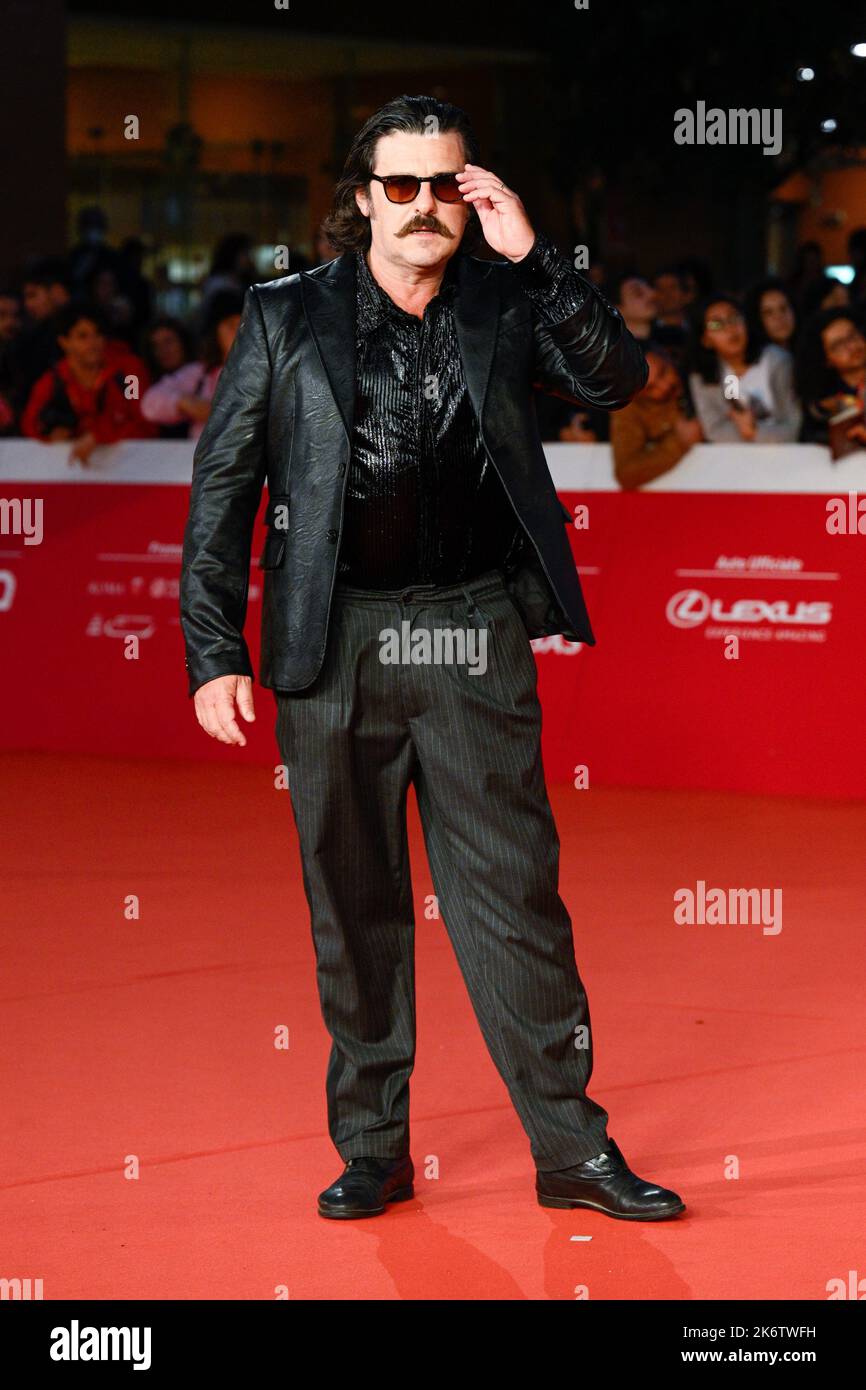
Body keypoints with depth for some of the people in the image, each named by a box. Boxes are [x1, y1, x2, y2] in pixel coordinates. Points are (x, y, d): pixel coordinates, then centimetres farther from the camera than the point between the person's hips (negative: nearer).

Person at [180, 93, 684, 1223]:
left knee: (515, 895, -1)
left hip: (474, 637, 0)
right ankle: (372, 1151, 17)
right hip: (336, 643, 0)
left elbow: (618, 379, -8)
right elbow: (222, 486, 5)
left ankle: (573, 1148, 5)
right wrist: (214, 651, -1)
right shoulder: (287, 317, 5)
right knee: (353, 906, 7)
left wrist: (531, 255, -13)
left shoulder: (505, 306, 7)